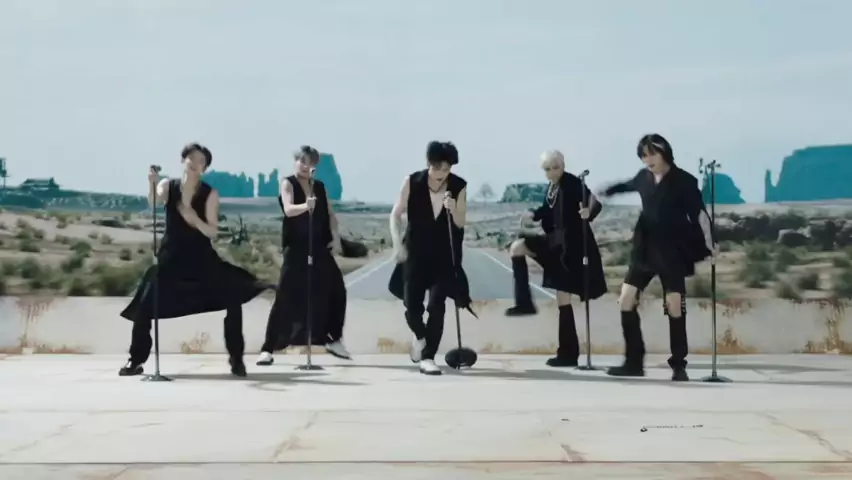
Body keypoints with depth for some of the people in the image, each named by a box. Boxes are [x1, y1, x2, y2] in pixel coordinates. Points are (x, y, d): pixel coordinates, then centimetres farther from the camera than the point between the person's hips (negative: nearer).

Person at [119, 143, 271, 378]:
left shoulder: (210, 193, -4)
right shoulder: (168, 186, -2)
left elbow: (213, 232, -8)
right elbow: (153, 201, -26)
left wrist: (195, 219, -26)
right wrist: (151, 183, -46)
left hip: (201, 257, 0)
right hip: (171, 256, 0)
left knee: (233, 298, -10)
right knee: (145, 306, -4)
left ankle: (236, 358, 5)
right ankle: (136, 360, 15)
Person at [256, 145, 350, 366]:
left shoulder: (320, 186, 12)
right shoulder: (288, 183, -3)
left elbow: (330, 214, 8)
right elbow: (289, 209, -21)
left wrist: (335, 237, -7)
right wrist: (305, 205, -41)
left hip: (320, 247, 5)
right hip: (296, 248, -5)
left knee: (335, 291, 6)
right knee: (286, 297, -9)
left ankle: (333, 339, 23)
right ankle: (268, 348, -5)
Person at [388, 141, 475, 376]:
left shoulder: (459, 186, -10)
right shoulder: (412, 182, -13)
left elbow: (460, 224, -4)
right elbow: (396, 214, -5)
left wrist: (453, 209, -25)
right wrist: (397, 242, -16)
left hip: (444, 253, 0)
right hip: (415, 250, 0)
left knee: (437, 305, -8)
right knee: (412, 303, -1)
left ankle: (428, 358, -1)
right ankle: (420, 335, 32)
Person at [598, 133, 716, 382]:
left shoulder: (684, 181, -10)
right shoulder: (644, 177, 3)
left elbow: (699, 214, -9)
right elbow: (629, 185, 26)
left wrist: (709, 246, -12)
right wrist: (606, 191, 33)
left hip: (673, 251, -5)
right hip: (645, 248, 5)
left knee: (674, 305, -3)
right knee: (626, 299, -1)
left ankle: (678, 365, 9)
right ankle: (634, 362, 7)